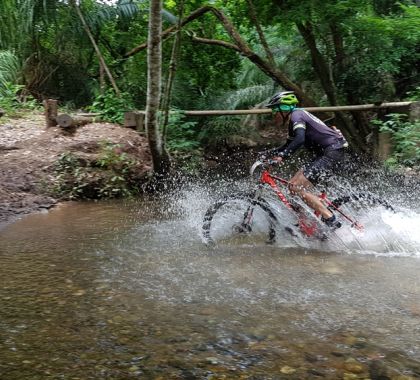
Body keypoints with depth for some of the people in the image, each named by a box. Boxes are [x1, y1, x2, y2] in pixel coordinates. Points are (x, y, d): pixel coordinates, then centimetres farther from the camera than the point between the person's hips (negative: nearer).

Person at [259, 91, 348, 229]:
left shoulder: (297, 115, -11)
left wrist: (282, 156, -34)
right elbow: (288, 145, 30)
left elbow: (299, 140, -29)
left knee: (297, 187, -15)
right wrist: (267, 153, 21)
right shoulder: (293, 122, 20)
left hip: (332, 152, -10)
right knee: (293, 184, 9)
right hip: (326, 154, 10)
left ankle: (331, 220, -14)